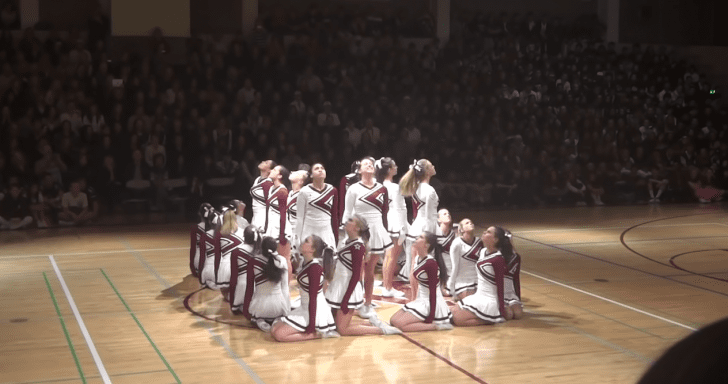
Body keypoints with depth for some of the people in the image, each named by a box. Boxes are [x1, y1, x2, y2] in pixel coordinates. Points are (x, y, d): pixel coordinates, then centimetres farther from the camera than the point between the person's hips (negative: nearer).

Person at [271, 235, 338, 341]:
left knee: (279, 334, -16)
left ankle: (317, 334, -7)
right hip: (304, 309, 10)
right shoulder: (307, 264, 7)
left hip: (316, 312, -10)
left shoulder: (315, 267, -21)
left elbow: (313, 298, -21)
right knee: (274, 329, 7)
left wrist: (311, 326, -20)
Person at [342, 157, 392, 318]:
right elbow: (347, 213, -1)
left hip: (377, 232, 3)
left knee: (370, 271, 9)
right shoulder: (354, 189, -3)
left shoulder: (381, 189, 6)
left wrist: (385, 232, 10)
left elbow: (385, 212, 11)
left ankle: (368, 304, 18)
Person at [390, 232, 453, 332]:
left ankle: (436, 326, -9)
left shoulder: (431, 263, -21)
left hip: (430, 304, -9)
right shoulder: (418, 258, 5)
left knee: (401, 324, -16)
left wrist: (431, 318, -19)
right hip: (421, 301, 9)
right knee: (393, 320, 7)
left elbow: (433, 291, -20)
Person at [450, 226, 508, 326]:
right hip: (478, 296, 9)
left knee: (458, 320, -17)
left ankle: (493, 318, -4)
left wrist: (502, 311, -16)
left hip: (489, 301, -9)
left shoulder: (498, 259, -19)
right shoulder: (483, 251, 6)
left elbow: (500, 286, -18)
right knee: (453, 312, 5)